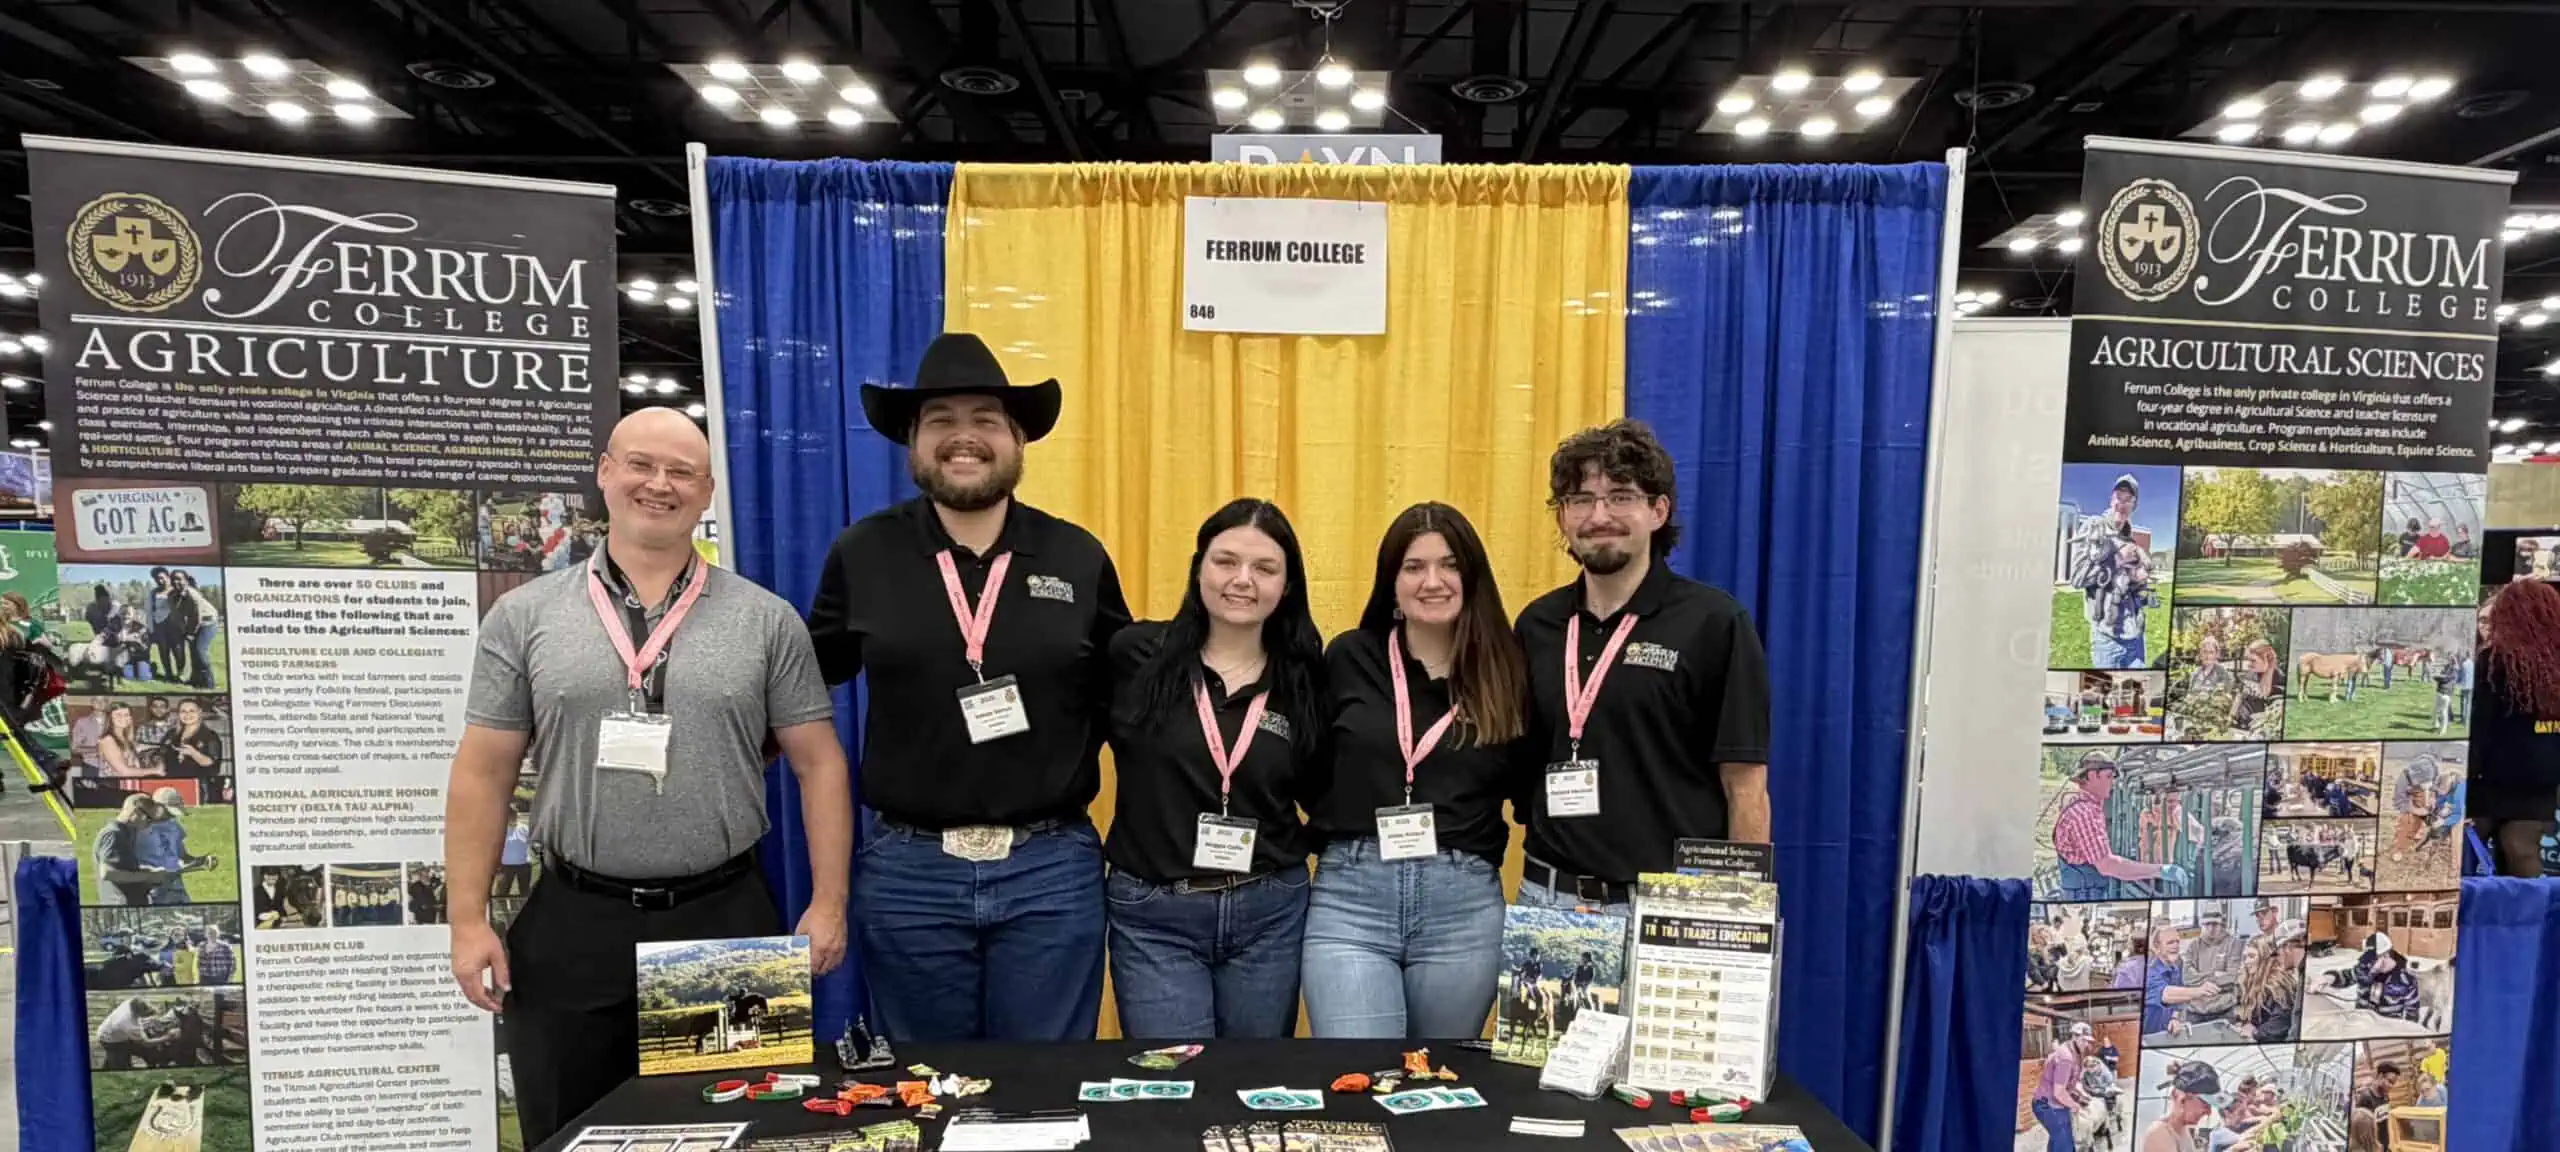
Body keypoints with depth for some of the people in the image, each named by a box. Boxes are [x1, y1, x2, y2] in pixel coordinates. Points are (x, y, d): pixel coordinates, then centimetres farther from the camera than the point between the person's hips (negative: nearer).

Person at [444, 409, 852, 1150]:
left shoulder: (766, 620, 1)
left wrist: (827, 904, -5)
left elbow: (818, 763, 1)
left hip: (725, 921, 0)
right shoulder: (525, 616, 3)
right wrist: (469, 920, -1)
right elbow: (483, 773, 4)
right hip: (571, 927, 1)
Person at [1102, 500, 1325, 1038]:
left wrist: (1301, 848, 0)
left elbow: (1326, 793, 13)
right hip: (1153, 916, -2)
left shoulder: (1303, 680, 1)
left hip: (1270, 914, 3)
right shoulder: (1136, 655, -7)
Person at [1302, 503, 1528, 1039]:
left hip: (1464, 904, 1)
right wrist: (1333, 835, 0)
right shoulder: (1350, 658, 3)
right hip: (1350, 895, -1)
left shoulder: (1503, 672, 5)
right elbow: (1309, 769, 10)